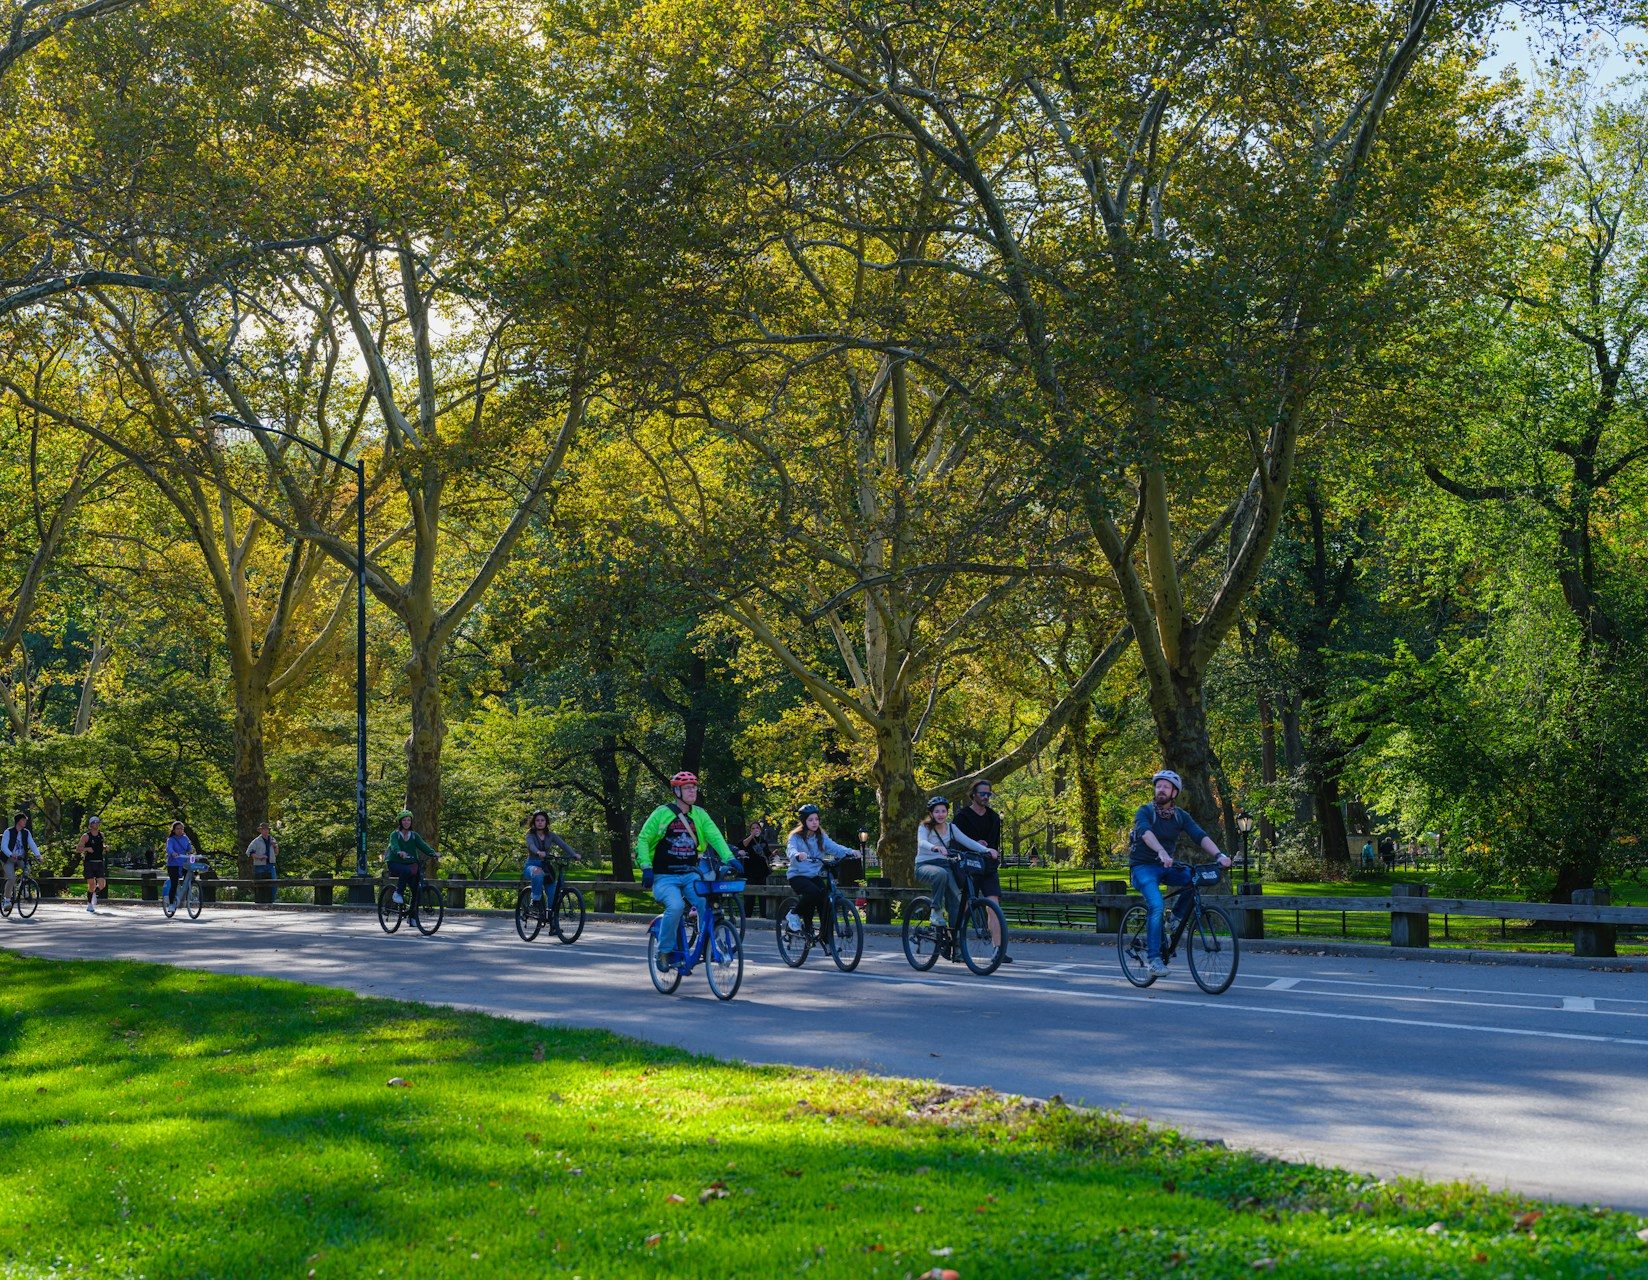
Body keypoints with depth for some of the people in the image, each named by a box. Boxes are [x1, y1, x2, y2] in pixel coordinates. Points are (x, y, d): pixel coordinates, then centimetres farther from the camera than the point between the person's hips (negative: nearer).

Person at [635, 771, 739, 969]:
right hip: (664, 877, -3)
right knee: (676, 906, -32)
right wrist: (646, 867, -13)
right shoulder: (662, 813, -4)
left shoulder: (699, 815, 7)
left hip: (690, 875, 3)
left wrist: (729, 858, -21)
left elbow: (715, 836, -4)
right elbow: (643, 839, -1)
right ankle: (665, 951, -13)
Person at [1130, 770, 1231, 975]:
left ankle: (1176, 918, -2)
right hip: (1143, 867, -4)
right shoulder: (1145, 811, -10)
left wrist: (1219, 854, -31)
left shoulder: (1181, 816, 2)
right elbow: (1145, 832, -31)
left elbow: (1200, 836, -13)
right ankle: (1155, 959, -21)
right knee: (1157, 906, -28)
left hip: (1166, 866, 4)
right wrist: (1161, 852, -50)